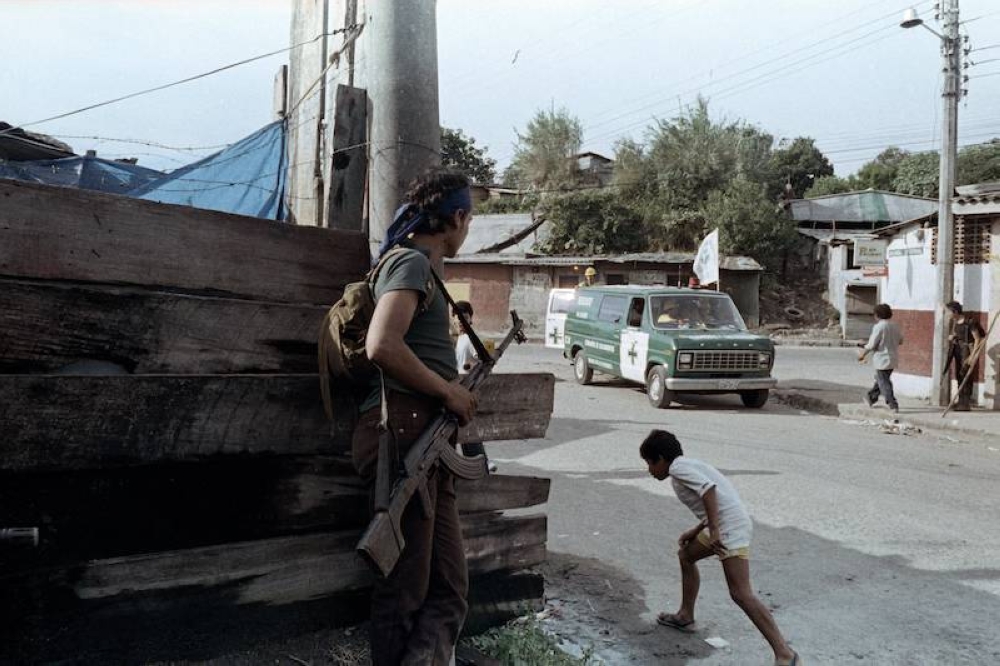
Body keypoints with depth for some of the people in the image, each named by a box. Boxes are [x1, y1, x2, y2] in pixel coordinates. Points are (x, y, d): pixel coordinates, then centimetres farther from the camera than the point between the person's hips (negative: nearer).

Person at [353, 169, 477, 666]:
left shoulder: (421, 266, 24)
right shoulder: (412, 261, -7)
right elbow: (382, 346, -22)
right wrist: (449, 390, -13)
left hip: (429, 441, 10)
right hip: (404, 431, -10)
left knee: (449, 590, 7)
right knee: (406, 590, -3)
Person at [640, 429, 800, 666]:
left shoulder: (677, 467, -5)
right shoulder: (690, 465, 24)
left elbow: (708, 488, -21)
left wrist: (713, 529, -24)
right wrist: (696, 531, 24)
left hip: (730, 526, -11)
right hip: (725, 524, 11)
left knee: (740, 593, -15)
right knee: (686, 555, 28)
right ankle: (685, 616, 40)